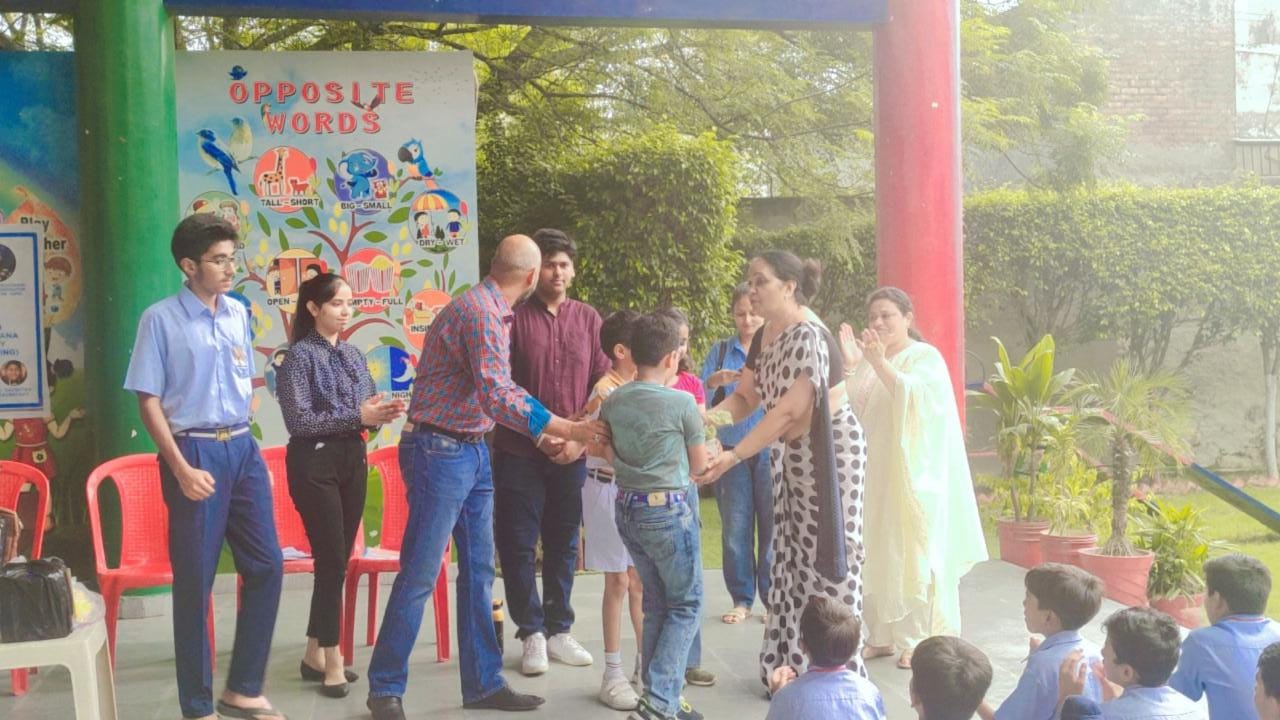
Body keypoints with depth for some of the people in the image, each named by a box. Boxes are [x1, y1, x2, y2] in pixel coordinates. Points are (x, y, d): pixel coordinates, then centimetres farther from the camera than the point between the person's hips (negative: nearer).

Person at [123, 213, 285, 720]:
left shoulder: (238, 314, 8)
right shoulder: (160, 319, -8)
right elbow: (149, 400, -9)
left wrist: (242, 442, 13)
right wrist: (181, 468, -16)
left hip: (243, 450, 6)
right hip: (194, 453, -6)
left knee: (266, 565, 7)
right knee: (195, 581, 1)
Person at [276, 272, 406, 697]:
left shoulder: (354, 355, 13)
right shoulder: (300, 356, -8)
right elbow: (299, 421, -16)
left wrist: (382, 413, -9)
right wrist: (357, 416, -21)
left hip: (353, 460, 7)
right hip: (315, 463, -7)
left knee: (337, 561, 10)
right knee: (332, 561, -7)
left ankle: (314, 654, 21)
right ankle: (332, 662, 1)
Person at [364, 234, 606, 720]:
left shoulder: (492, 311, 11)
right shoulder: (480, 312, -19)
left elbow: (499, 388, 18)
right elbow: (496, 398, -27)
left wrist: (551, 429, 17)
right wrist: (566, 429, -24)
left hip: (473, 452, 10)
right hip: (440, 452, -10)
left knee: (479, 570, 11)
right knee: (420, 573, -4)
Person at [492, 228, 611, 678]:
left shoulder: (589, 320, 7)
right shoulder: (514, 317, -2)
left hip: (573, 453, 3)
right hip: (520, 451, -2)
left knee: (563, 544, 10)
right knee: (518, 544, 1)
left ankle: (558, 631, 21)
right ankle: (532, 633, 12)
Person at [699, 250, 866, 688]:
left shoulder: (808, 338, -22)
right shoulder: (763, 338, 6)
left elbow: (789, 410, -28)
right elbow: (745, 398, 7)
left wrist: (734, 456, -29)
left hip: (829, 454, -9)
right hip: (792, 457, 9)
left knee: (824, 557, -6)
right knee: (792, 558, 11)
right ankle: (793, 665, 18)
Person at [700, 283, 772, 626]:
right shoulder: (721, 350, 10)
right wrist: (715, 382, -14)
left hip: (770, 449, -2)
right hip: (731, 448, 2)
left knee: (771, 524, -1)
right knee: (735, 527, 4)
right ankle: (742, 598, 14)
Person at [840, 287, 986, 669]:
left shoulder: (926, 357, -3)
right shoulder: (868, 359, 14)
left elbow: (913, 399, -19)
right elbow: (848, 409, 6)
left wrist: (880, 363, -28)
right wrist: (849, 365, -7)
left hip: (912, 476, -5)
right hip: (875, 475, 5)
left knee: (913, 554, -4)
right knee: (877, 555, 5)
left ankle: (919, 640, 1)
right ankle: (881, 635, 12)